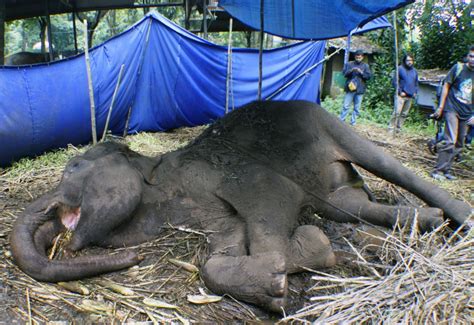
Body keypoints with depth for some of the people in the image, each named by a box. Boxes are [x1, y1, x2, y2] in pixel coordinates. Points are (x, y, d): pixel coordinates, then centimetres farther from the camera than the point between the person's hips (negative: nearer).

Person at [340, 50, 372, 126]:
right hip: (350, 88, -1)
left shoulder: (365, 66, 9)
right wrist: (351, 70, -19)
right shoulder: (349, 64, 8)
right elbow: (344, 73, -1)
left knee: (357, 107, 4)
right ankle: (341, 120, 5)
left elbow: (369, 76, 2)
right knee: (346, 106, -2)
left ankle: (353, 121, 13)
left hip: (360, 90, 1)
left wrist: (361, 72, -14)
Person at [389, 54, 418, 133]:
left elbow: (416, 83, 22)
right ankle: (391, 128, -7)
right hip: (401, 95, -6)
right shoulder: (400, 69, -3)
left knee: (404, 114, 7)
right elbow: (394, 81, -5)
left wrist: (415, 92, 7)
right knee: (397, 112, -13)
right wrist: (400, 91, -12)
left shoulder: (414, 71, 14)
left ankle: (398, 128, 14)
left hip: (410, 96, 6)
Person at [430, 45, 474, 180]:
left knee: (459, 145, 8)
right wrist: (440, 107, -5)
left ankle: (446, 170, 18)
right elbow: (446, 86, 0)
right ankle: (438, 170, -10)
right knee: (450, 141, -16)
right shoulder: (458, 68, -3)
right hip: (452, 109, -5)